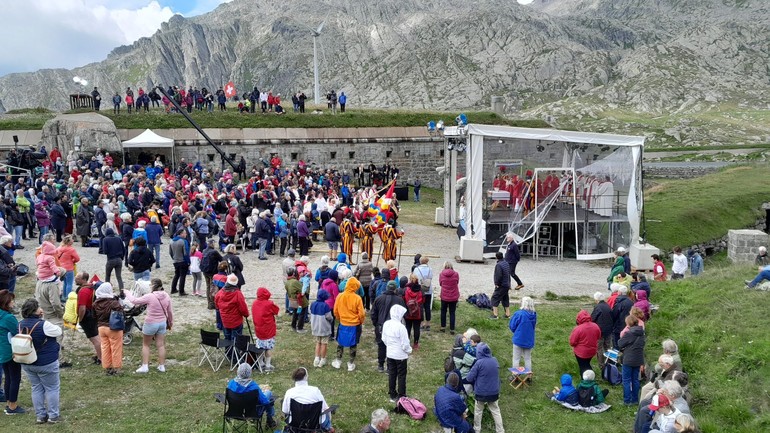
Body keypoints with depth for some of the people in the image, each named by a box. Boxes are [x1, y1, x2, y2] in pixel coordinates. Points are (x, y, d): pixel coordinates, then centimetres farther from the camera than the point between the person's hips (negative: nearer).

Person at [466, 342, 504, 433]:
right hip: (494, 392, 3)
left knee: (478, 411, 17)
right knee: (496, 411, 16)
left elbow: (469, 378, -15)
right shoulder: (495, 360, -5)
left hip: (481, 393, -3)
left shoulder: (479, 363, -21)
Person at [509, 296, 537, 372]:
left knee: (516, 359, 8)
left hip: (519, 339, -4)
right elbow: (533, 326, 9)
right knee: (528, 359, 15)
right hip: (529, 340, 5)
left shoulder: (519, 314, -21)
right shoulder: (534, 315, -5)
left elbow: (511, 326, -10)